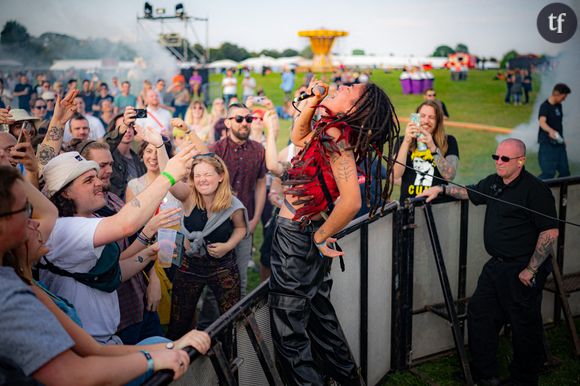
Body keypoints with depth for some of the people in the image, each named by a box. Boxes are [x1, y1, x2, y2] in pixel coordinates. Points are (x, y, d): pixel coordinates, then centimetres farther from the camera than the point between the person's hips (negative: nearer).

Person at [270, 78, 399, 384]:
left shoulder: (335, 135, -22)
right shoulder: (329, 131, 4)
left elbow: (351, 201, -33)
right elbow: (298, 137, 26)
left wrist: (320, 236, -18)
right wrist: (312, 102, 11)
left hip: (295, 238, -9)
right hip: (301, 235, 9)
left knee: (289, 333, 1)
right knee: (319, 316, 23)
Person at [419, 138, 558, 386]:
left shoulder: (535, 189, -16)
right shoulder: (494, 183, 9)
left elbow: (550, 232, -19)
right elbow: (470, 192, 29)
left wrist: (531, 270, -17)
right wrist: (441, 189, 15)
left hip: (522, 271, -8)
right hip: (496, 264, 9)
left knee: (525, 326, 2)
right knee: (479, 312, 11)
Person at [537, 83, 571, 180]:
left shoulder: (559, 106, 11)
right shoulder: (545, 106, -15)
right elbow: (542, 122, -33)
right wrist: (550, 130, -52)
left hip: (559, 143, 8)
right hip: (548, 144, -8)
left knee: (565, 171, 9)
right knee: (549, 173, -12)